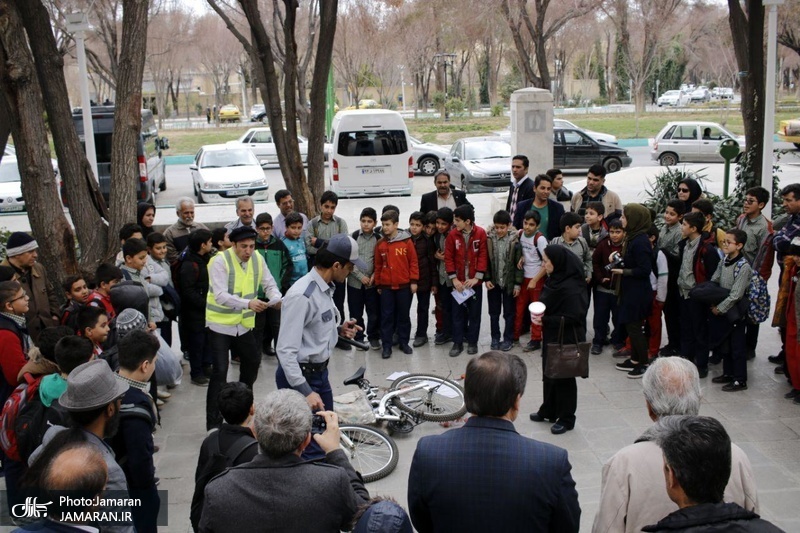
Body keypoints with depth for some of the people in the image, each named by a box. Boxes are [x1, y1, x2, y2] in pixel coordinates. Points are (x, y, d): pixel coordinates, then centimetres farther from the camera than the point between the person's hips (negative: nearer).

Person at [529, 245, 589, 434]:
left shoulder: (571, 288, -24)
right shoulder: (554, 280, 4)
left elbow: (573, 318, -24)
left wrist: (545, 321, -23)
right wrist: (538, 314, -3)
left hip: (566, 340, -8)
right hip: (551, 337, 9)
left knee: (563, 378, 5)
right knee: (549, 374, 18)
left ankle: (566, 419, 20)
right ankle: (548, 411, 34)